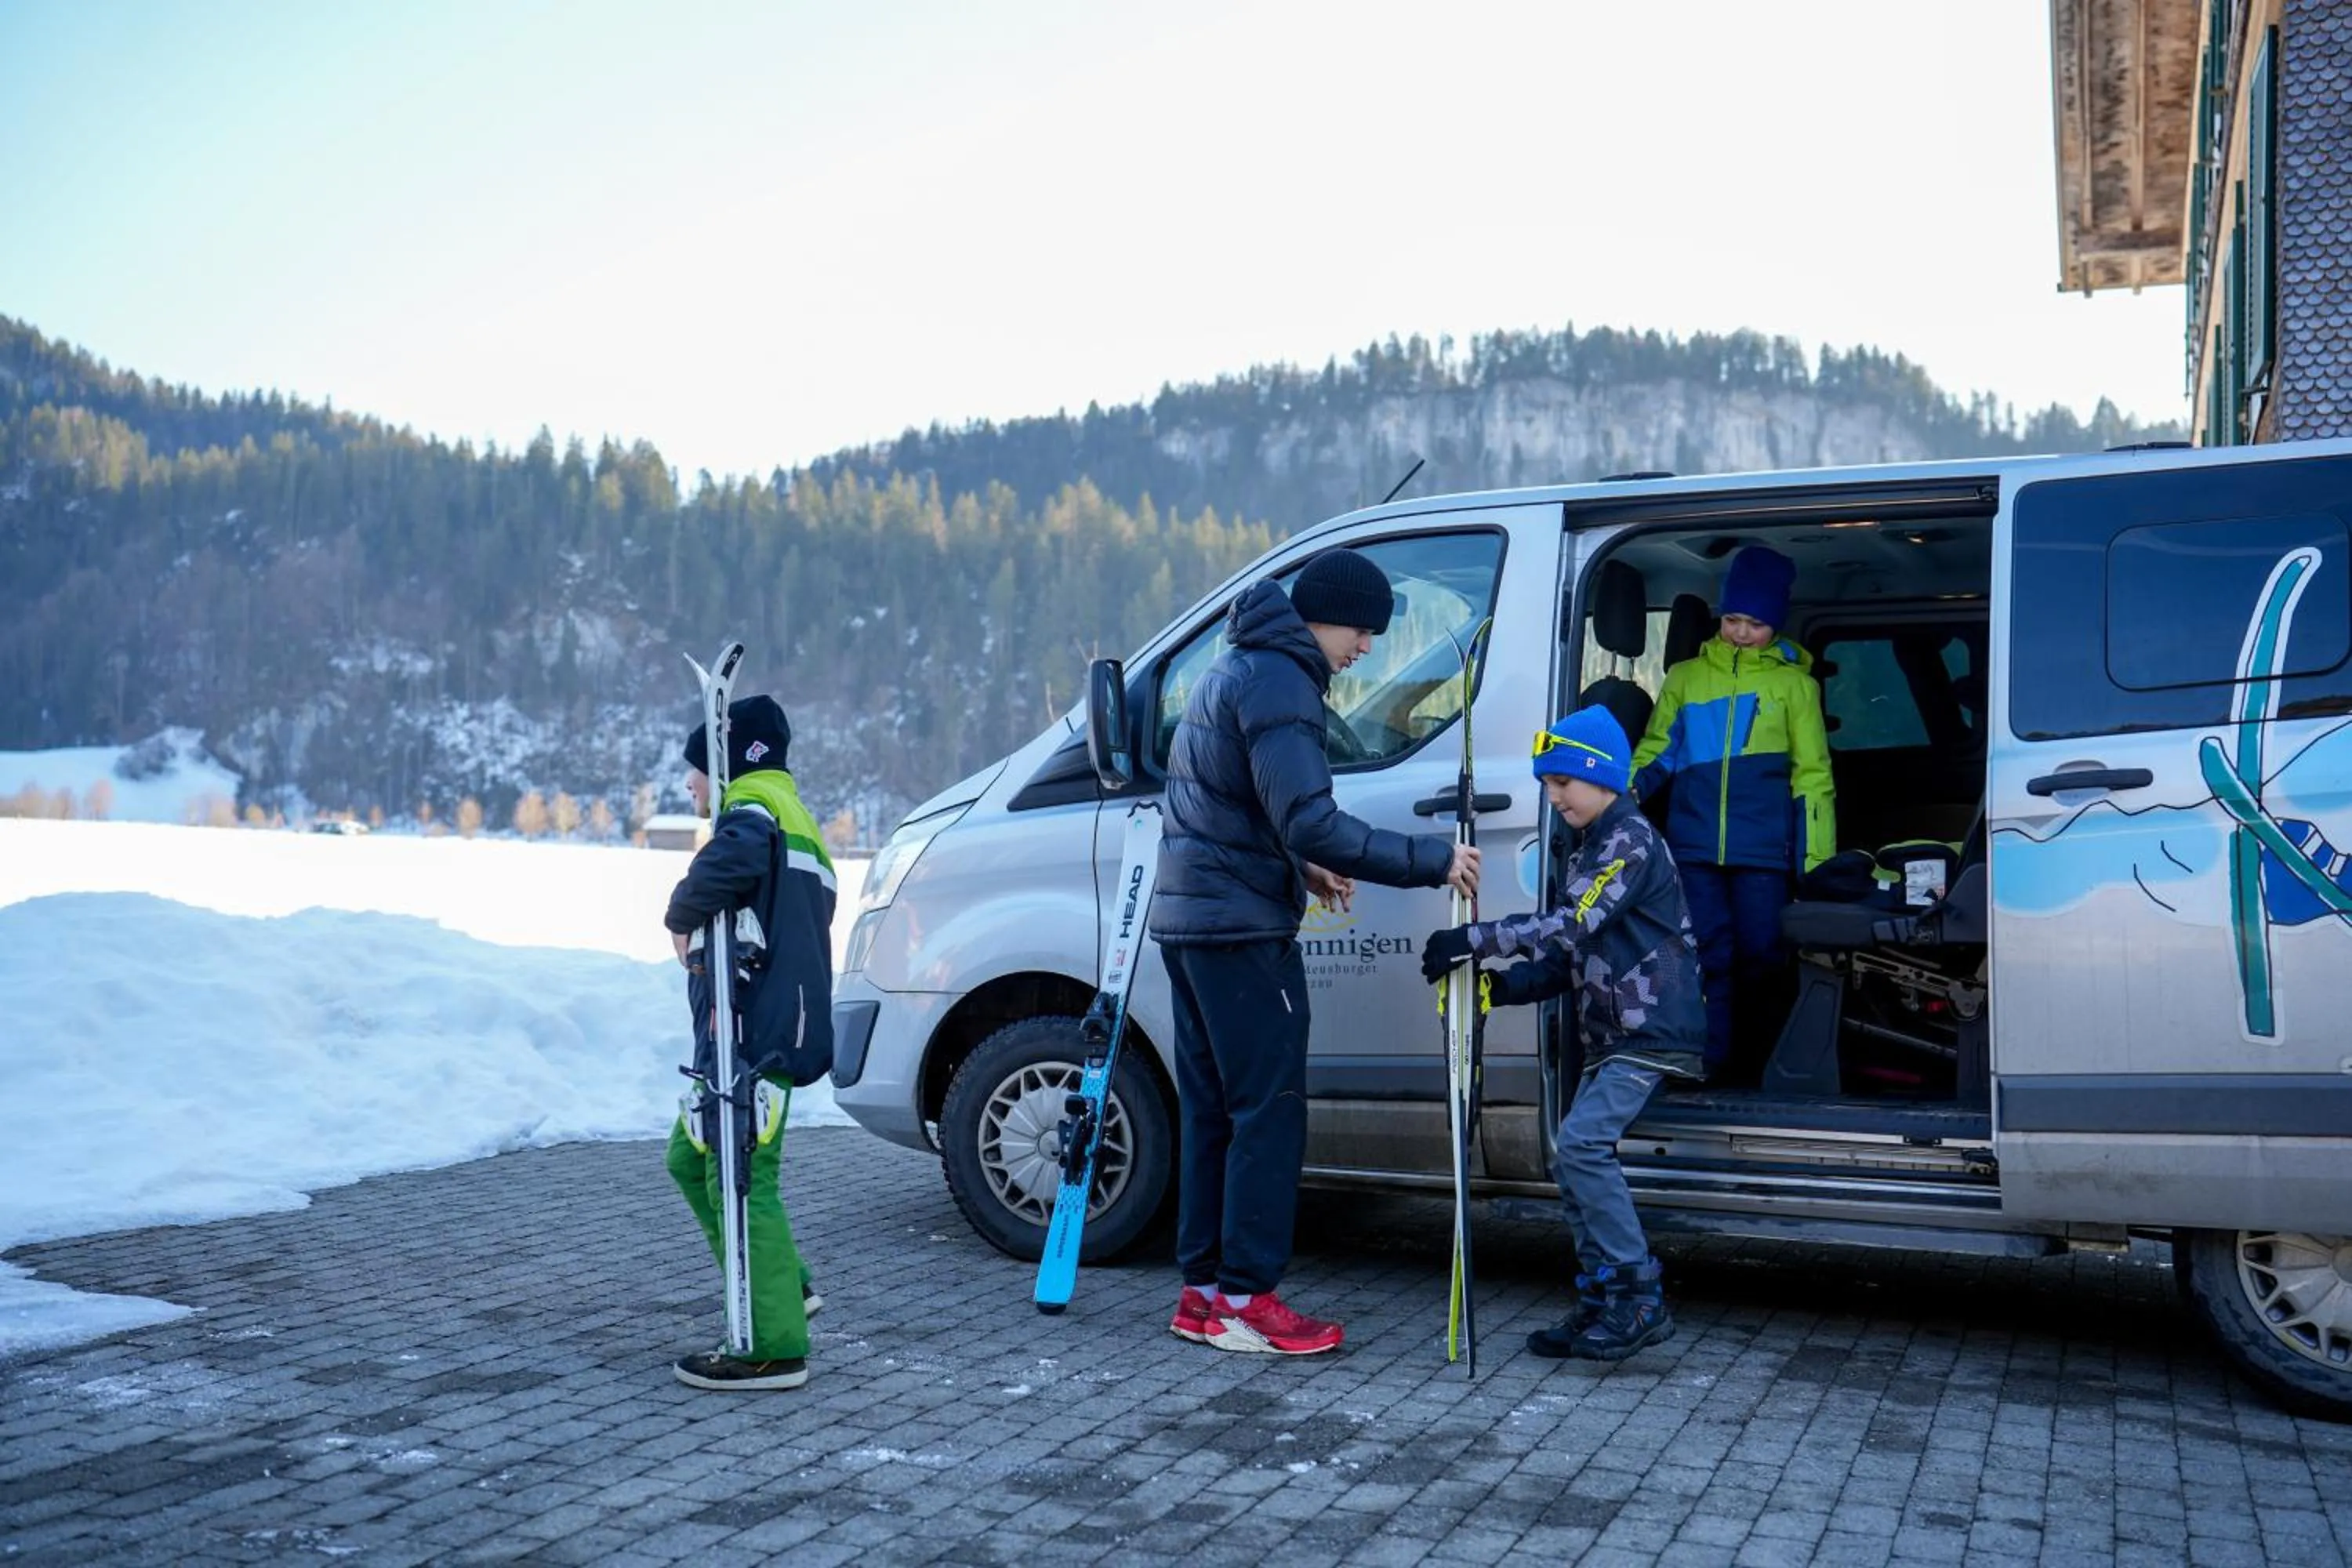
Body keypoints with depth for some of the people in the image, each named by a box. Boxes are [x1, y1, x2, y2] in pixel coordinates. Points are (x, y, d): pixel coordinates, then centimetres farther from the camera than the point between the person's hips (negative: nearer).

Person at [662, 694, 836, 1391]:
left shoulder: (753, 817, -10)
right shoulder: (798, 826, 23)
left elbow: (722, 869, -33)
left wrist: (681, 916, -13)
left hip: (752, 1036, -11)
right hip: (770, 1031, 11)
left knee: (740, 1183, -6)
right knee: (691, 1157, 21)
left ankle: (773, 1348, -2)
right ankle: (784, 1290, 24)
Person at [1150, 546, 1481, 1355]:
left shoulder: (1235, 669, 18)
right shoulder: (1279, 683, -15)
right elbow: (1310, 822, -24)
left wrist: (1299, 867, 17)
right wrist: (1431, 861, -21)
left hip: (1189, 917, 10)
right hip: (1241, 927, -10)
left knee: (1215, 1109, 12)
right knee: (1270, 1111, -5)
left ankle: (1204, 1291, 17)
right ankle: (1245, 1302, -2)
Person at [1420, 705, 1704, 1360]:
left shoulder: (1631, 841, -11)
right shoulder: (1590, 853, 19)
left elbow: (1570, 928, -25)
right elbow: (1566, 960, 14)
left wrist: (1471, 939, -27)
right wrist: (1495, 987, -2)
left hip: (1652, 1032, -10)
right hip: (1611, 1035, 10)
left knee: (1580, 1145, -19)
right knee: (1577, 1156, 6)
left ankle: (1639, 1298, -12)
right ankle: (1601, 1305, 12)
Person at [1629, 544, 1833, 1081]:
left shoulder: (1793, 683, 8)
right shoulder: (1686, 677, 12)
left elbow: (1812, 777, 6)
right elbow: (1655, 752, 14)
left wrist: (1816, 863, -1)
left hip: (1763, 853, -1)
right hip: (1695, 848, 1)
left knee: (1760, 960, 2)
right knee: (1709, 959, 1)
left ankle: (1756, 1073, 13)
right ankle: (1711, 1070, 6)